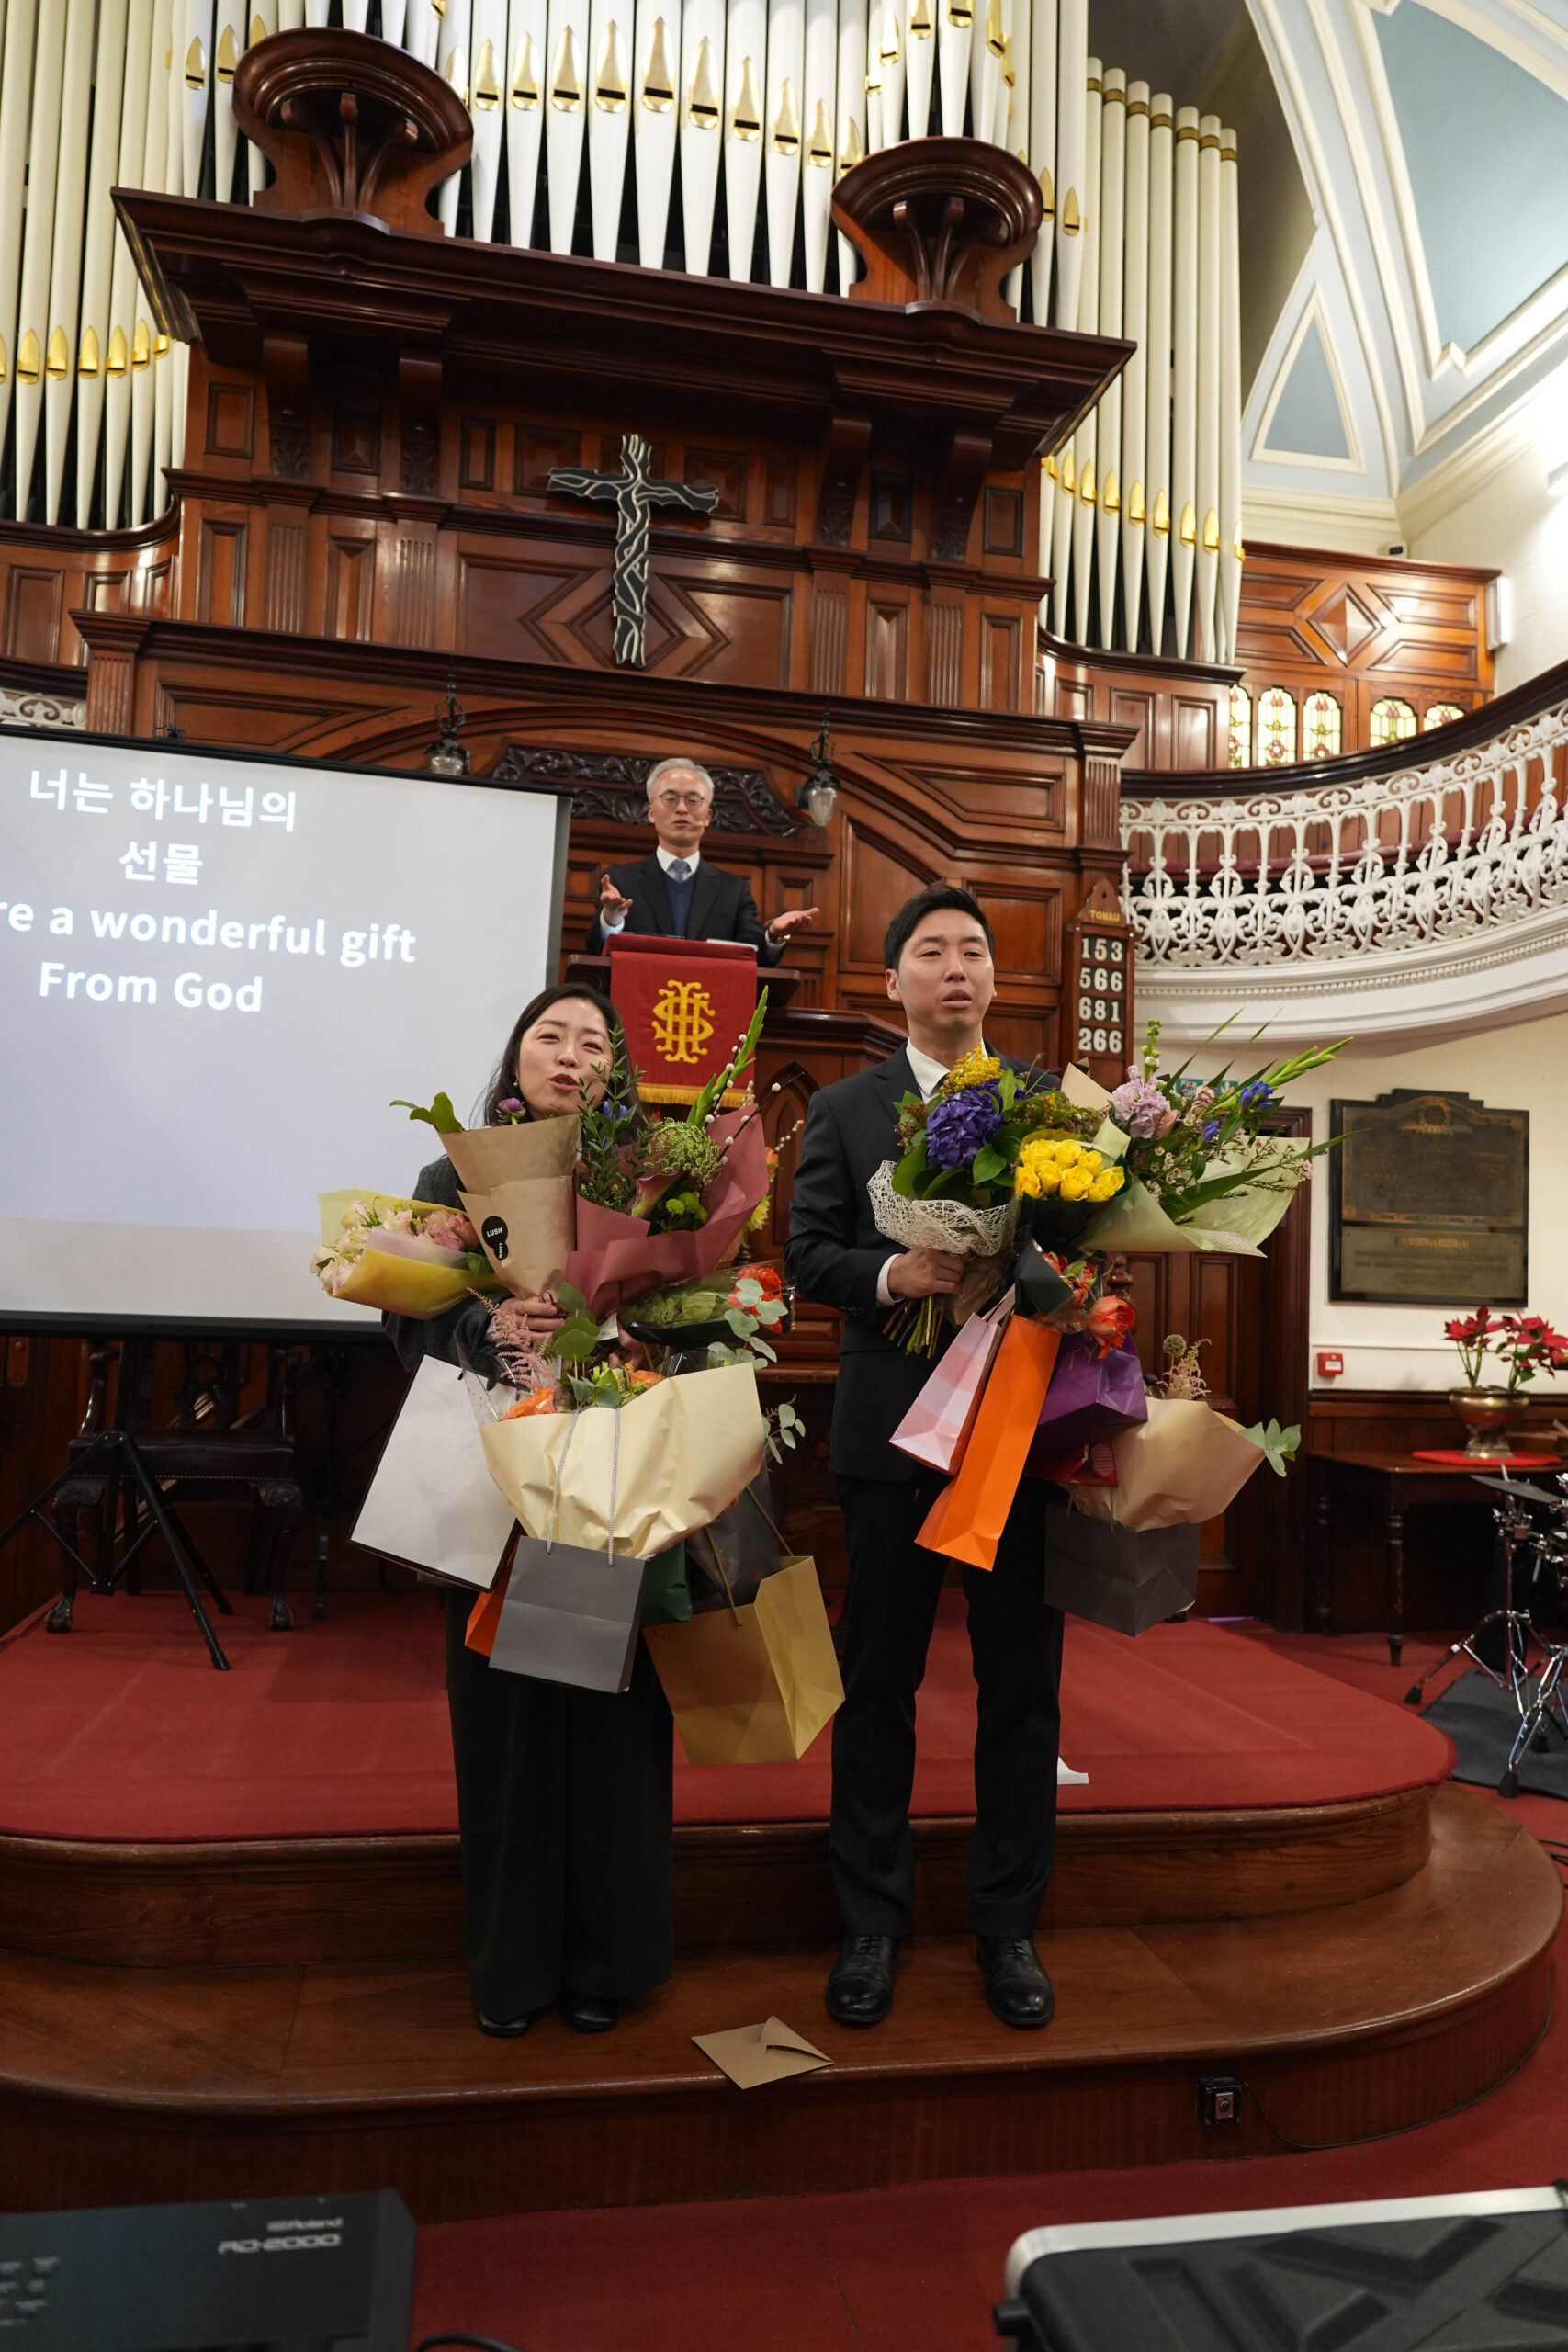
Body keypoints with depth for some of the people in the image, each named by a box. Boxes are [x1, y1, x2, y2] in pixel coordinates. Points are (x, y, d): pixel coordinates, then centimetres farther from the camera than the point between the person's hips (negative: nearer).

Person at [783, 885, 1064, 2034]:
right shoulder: (844, 1109, 5)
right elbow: (807, 1253, -2)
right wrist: (893, 1272, -19)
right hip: (894, 1424, -1)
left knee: (1022, 1684, 9)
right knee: (878, 1682, 10)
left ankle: (1009, 1924, 26)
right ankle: (873, 1922, 26)